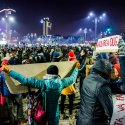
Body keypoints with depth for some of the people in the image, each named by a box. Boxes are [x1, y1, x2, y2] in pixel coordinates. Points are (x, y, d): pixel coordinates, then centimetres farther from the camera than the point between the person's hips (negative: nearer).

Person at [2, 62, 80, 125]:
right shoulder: (61, 83, -16)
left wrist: (8, 71, -30)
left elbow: (25, 80, -29)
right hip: (54, 113, 1)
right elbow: (72, 78, 3)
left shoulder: (43, 83, -22)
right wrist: (76, 68, 21)